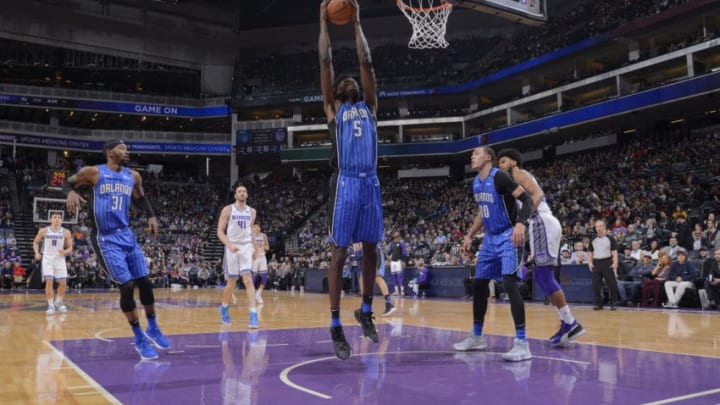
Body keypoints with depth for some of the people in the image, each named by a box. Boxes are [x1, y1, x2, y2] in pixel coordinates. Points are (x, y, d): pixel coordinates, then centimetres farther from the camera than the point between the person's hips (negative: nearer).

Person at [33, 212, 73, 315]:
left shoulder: (66, 232, -2)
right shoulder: (43, 231, -2)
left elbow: (70, 248, 2)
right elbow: (36, 242, 12)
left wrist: (65, 252, -19)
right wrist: (37, 253, -5)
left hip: (60, 259, 1)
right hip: (47, 259, -1)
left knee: (63, 283, 1)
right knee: (49, 281, -11)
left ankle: (58, 302, 25)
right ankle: (51, 305, -2)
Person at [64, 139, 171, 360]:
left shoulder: (133, 176, 7)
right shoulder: (93, 172, -7)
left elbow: (140, 198, 23)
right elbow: (69, 182, 5)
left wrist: (151, 215, 6)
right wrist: (71, 192, -18)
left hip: (127, 235, 6)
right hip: (106, 240, -6)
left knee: (145, 282, 5)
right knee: (127, 286, -11)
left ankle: (153, 329, 24)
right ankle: (139, 339, 4)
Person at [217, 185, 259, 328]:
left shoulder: (252, 211, 9)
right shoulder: (227, 209, -3)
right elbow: (220, 231, -6)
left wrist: (254, 248, 15)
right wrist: (229, 245, -21)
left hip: (246, 248, 2)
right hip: (232, 248, -2)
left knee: (248, 279, -13)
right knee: (231, 282, 7)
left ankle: (253, 315, -19)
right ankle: (224, 307, 34)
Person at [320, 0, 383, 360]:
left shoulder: (369, 106, 20)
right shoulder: (333, 108, 12)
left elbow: (366, 62, 18)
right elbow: (325, 63, 10)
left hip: (371, 183, 4)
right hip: (345, 183, -4)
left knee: (371, 251, 9)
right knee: (339, 254, -3)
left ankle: (366, 312, 26)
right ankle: (335, 326, 3)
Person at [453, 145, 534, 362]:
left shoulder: (499, 177, -17)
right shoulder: (476, 183, 9)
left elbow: (527, 199, -21)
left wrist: (520, 224, -37)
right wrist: (469, 235, 21)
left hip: (508, 238, -9)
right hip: (490, 239, 9)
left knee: (510, 283, -21)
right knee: (478, 285, 12)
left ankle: (522, 343, -19)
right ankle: (477, 337, 25)